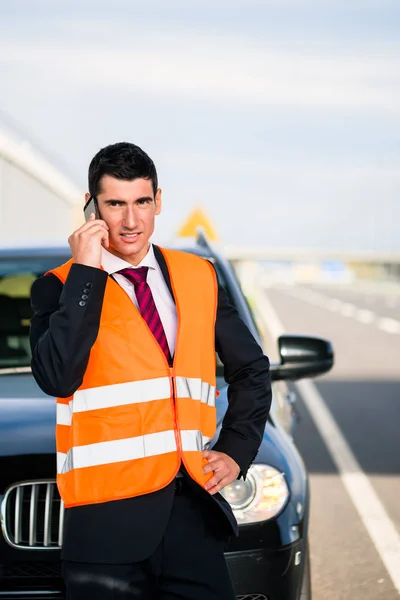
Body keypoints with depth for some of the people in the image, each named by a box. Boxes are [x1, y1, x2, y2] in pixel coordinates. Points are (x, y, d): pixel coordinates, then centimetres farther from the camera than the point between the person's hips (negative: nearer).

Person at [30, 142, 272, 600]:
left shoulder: (199, 277, 10)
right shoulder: (60, 287, -1)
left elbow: (251, 368, 20)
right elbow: (57, 377, -18)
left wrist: (236, 451, 9)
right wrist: (87, 272, -16)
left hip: (192, 509, 3)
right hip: (108, 517, -3)